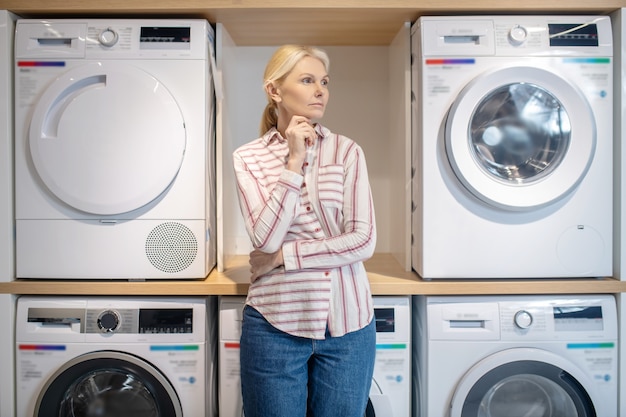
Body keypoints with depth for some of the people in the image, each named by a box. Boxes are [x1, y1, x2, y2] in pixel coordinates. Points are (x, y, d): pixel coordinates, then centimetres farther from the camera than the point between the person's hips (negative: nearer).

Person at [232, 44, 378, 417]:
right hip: (277, 321, -1)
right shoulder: (248, 158, -1)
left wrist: (284, 256, -11)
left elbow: (364, 241, -8)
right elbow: (265, 239, -13)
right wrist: (294, 162, -15)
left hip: (347, 320, 1)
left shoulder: (348, 152, 0)